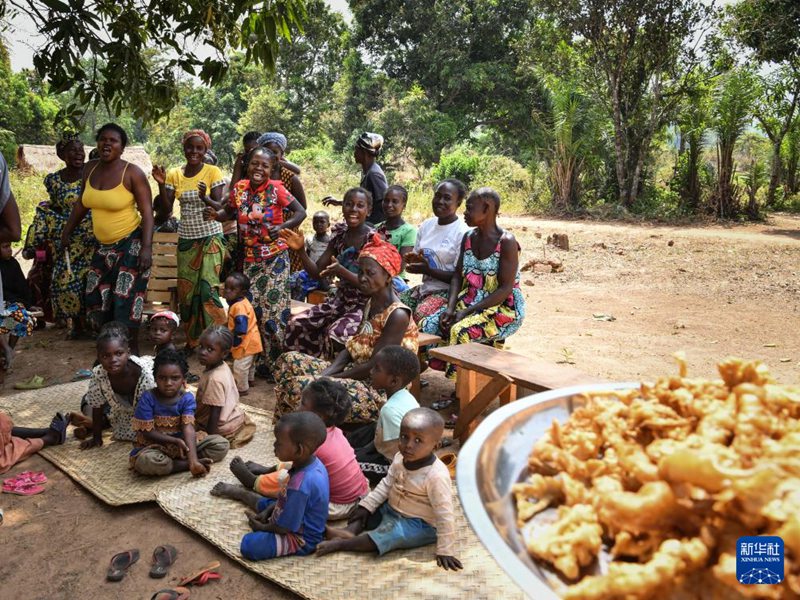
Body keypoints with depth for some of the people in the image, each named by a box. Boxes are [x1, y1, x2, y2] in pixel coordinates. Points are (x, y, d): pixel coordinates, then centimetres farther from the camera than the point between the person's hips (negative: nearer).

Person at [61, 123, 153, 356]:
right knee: (97, 297, 9)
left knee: (126, 298, -5)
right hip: (103, 245, 7)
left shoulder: (132, 173, -14)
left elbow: (147, 211, -16)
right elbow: (82, 204, 18)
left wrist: (146, 247, -24)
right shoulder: (90, 169, 4)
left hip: (131, 243, -7)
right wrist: (67, 231, 20)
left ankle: (133, 350, 9)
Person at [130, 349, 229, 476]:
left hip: (181, 441, 2)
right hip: (155, 445, -2)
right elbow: (147, 432, -13)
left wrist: (194, 461, -34)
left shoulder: (187, 398, -10)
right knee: (146, 461, -39)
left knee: (222, 444, -13)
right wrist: (175, 441, -25)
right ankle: (187, 464, -21)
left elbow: (188, 428, -21)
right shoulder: (148, 398, -14)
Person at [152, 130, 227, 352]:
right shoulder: (174, 174, 5)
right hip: (186, 239, 4)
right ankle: (191, 340, 19)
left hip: (210, 238, -4)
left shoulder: (213, 172, -6)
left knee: (207, 289, -11)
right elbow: (166, 210, 2)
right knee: (186, 291, 6)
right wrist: (161, 185, -12)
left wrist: (204, 198, -29)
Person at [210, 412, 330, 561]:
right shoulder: (312, 462, -11)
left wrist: (261, 527, -8)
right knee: (265, 504, 25)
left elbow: (283, 528, -25)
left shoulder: (299, 486, -38)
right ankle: (239, 493, 52)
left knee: (249, 545, -23)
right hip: (304, 523, 9)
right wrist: (267, 511, 3)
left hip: (302, 539, -9)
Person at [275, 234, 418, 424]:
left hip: (378, 392, -10)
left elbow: (374, 366, -21)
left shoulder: (397, 315, -19)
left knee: (301, 386, -25)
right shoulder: (371, 302, 9)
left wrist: (329, 379, -14)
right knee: (290, 360, 5)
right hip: (357, 375, 10)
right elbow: (351, 347, 9)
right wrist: (324, 374, -7)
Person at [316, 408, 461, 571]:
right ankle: (351, 530, -21)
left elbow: (445, 515, -26)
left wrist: (445, 550, -25)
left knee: (391, 534, -29)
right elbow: (387, 484, 6)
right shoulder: (400, 458, -8)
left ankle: (341, 544, -24)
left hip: (419, 524, -8)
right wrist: (367, 506, 0)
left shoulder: (437, 476, -30)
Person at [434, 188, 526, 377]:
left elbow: (505, 289, -19)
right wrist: (450, 308, -12)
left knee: (460, 331, -31)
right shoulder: (468, 238, 7)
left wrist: (467, 312, -22)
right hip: (469, 302, 7)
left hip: (503, 308, -7)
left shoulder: (506, 242, -15)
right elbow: (458, 276, 6)